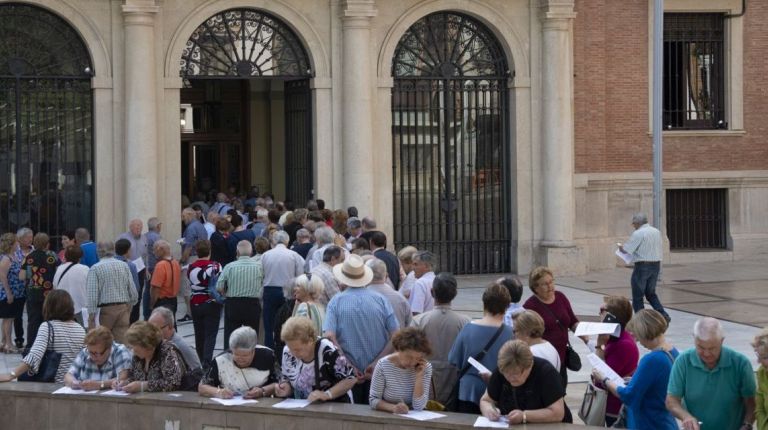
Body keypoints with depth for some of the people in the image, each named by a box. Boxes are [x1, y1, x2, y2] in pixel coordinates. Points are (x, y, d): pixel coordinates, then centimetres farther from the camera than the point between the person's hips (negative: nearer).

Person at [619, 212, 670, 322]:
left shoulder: (638, 233, -15)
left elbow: (626, 250, -13)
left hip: (642, 266, -7)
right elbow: (661, 252, 15)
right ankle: (663, 315, 6)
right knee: (651, 293, 19)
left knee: (638, 296, 5)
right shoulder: (657, 232, 8)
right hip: (656, 264, 7)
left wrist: (620, 247, 8)